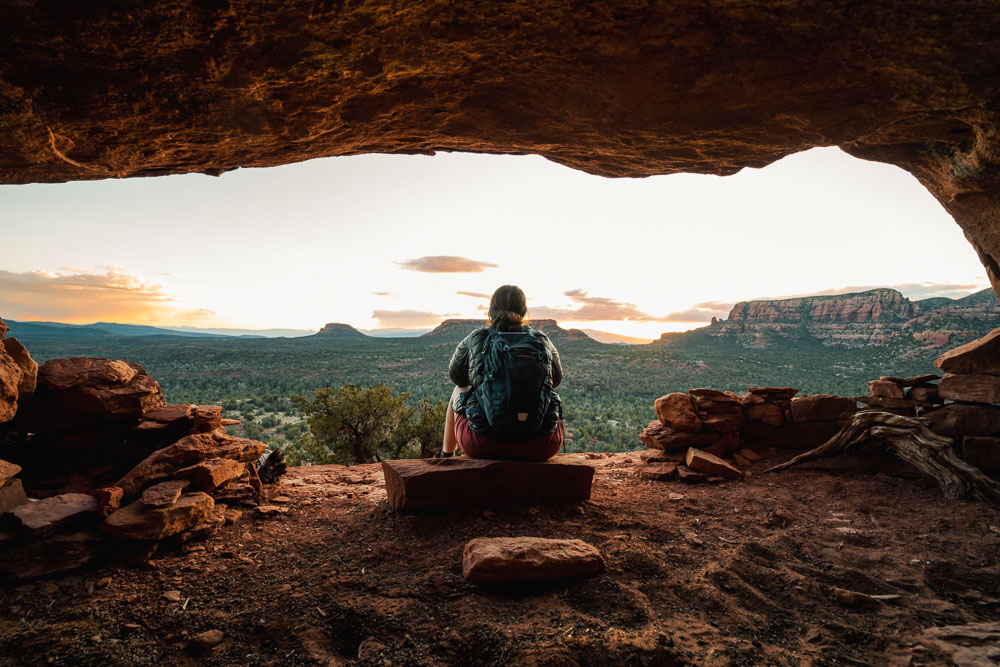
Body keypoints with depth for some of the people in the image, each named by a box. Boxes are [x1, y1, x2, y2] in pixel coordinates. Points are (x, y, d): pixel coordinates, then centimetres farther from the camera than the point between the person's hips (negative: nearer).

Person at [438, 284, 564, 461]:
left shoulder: (476, 339, 3)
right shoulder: (543, 341, 6)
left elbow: (456, 375, 21)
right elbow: (556, 378, 25)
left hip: (485, 446, -1)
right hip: (541, 447, 1)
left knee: (459, 391, 31)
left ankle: (446, 454, 54)